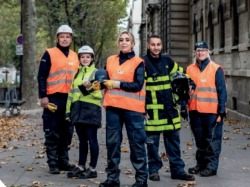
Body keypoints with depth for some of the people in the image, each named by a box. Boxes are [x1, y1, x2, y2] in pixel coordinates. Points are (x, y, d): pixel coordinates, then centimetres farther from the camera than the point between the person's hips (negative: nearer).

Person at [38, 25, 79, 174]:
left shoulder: (75, 56, 15)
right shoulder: (49, 54, -1)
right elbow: (42, 76, -5)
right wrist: (43, 96, -13)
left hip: (70, 99, 5)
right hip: (53, 99, -5)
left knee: (67, 132, 8)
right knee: (53, 132, -2)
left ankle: (64, 161, 17)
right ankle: (52, 163, 3)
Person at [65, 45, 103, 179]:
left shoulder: (96, 73, 0)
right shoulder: (77, 74, 18)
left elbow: (99, 93, -9)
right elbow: (71, 93, 21)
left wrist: (90, 88, -27)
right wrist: (68, 111, 17)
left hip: (91, 109, -6)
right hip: (78, 110, 6)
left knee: (91, 139, -3)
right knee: (82, 140, 12)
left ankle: (92, 169, 2)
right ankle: (81, 168, 18)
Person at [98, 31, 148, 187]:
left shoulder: (138, 62, 0)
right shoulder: (111, 60, 14)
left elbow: (137, 86, -9)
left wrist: (117, 84, -15)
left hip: (132, 108, -4)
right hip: (113, 107, 5)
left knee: (136, 142, -1)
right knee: (112, 142, 5)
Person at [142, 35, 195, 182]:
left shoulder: (168, 61, 9)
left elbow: (179, 74, 24)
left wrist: (189, 84, 6)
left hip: (170, 108, 5)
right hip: (152, 109, -5)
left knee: (174, 139, 9)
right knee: (152, 141, 2)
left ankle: (178, 169, 17)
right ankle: (154, 170, 16)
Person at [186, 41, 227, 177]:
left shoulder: (216, 69, -2)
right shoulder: (190, 69, 10)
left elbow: (222, 91, -3)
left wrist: (221, 110, -8)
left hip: (211, 111, -4)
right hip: (195, 111, 4)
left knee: (212, 139, -1)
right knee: (199, 139, 13)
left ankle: (211, 166, 5)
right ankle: (200, 164, 22)